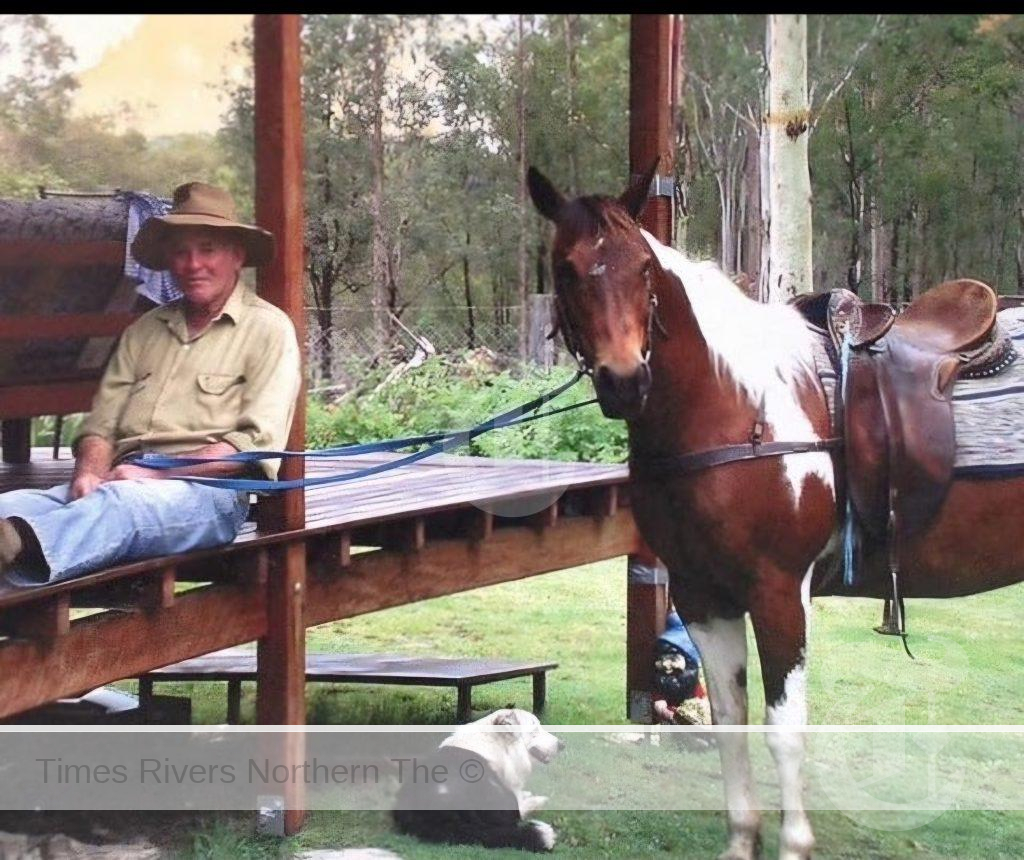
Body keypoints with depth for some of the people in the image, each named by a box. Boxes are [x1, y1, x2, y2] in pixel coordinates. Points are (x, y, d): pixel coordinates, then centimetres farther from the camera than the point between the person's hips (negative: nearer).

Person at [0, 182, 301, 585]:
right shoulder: (145, 330, 26)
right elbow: (101, 424, 19)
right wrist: (90, 473, -6)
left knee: (122, 504, -40)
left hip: (205, 490, -5)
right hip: (123, 482, 6)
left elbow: (257, 442, -4)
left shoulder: (266, 328, 8)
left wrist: (157, 473, -11)